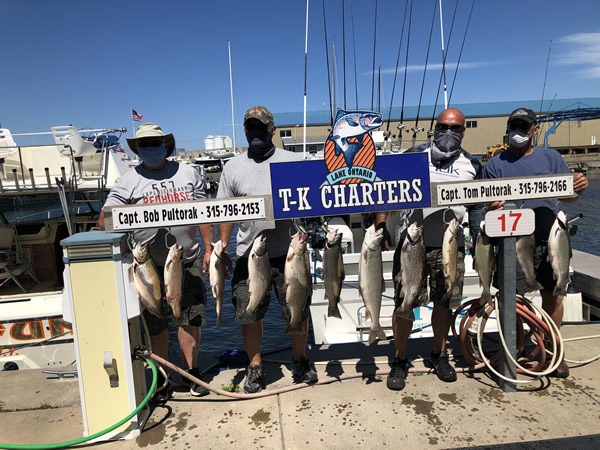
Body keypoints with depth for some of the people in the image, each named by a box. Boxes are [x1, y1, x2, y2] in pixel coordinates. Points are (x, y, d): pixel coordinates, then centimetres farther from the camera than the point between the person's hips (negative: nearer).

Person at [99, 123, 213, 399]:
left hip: (188, 261, 2)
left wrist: (209, 250, 6)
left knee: (191, 319, 8)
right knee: (156, 324, 9)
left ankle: (191, 372, 26)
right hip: (150, 266, -1)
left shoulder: (188, 174, 8)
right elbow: (104, 221, -2)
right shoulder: (127, 182, 2)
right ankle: (162, 378, 27)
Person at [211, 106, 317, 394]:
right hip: (248, 254, 1)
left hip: (288, 252, -1)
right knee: (248, 313, 8)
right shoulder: (233, 167, 8)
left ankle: (300, 362, 33)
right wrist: (221, 250, 4)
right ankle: (255, 368, 28)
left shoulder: (294, 161, 4)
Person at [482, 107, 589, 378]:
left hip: (549, 241, 2)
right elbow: (489, 205, 5)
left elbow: (567, 197, 10)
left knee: (552, 295, 10)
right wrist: (492, 209, -19)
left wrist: (577, 188, -13)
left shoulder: (551, 157, 10)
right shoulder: (495, 165, 6)